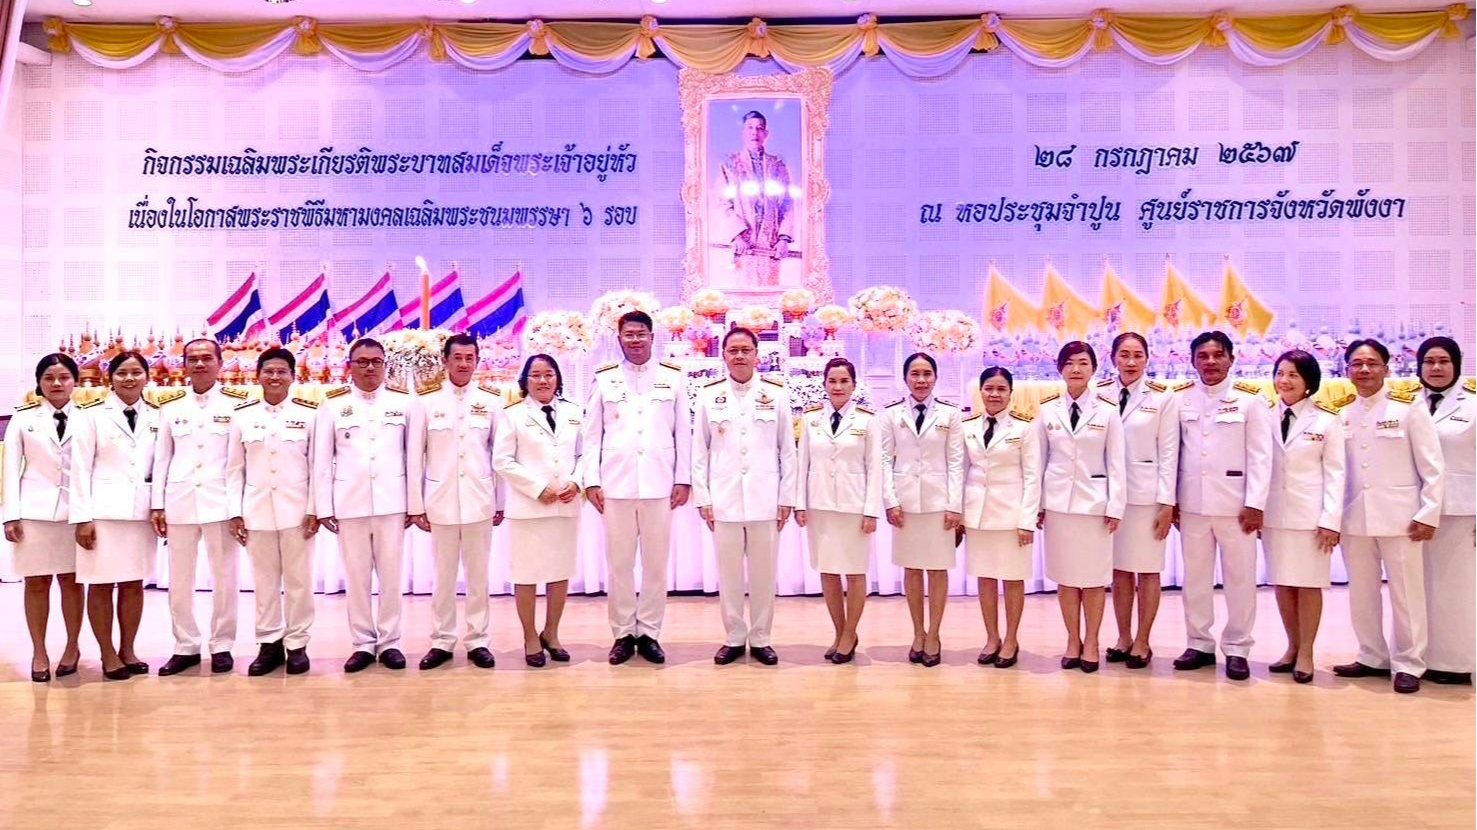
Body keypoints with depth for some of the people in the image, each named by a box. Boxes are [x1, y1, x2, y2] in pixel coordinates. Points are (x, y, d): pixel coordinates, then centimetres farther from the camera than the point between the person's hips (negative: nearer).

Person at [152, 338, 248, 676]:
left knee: (224, 578, 3)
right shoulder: (170, 404, 9)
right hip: (180, 501, 3)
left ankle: (222, 645, 14)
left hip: (221, 501, -3)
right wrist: (157, 504, 5)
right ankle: (185, 646, 18)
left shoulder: (237, 402, 0)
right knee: (179, 580, 8)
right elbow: (161, 457, 10)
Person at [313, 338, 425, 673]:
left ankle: (389, 642, 14)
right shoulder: (332, 404, 3)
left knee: (390, 574, 4)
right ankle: (362, 643, 16)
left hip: (392, 501, 0)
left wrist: (415, 504, 1)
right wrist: (323, 507, 0)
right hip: (350, 503, 1)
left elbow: (413, 456, 2)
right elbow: (321, 460, 4)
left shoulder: (405, 402, 2)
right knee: (356, 576, 7)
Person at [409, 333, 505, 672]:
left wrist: (501, 501, 4)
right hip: (441, 501, 0)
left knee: (478, 575, 8)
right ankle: (441, 641, 20)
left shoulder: (492, 400, 1)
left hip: (480, 501, 0)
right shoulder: (426, 400, 0)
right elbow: (415, 455, 2)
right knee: (443, 575, 9)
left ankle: (478, 640, 18)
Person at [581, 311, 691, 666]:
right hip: (617, 485, 0)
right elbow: (592, 434, 6)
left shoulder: (673, 377, 6)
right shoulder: (604, 379, 7)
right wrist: (591, 481, -1)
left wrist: (683, 479, 1)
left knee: (656, 563, 5)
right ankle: (623, 634, 16)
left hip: (659, 485, 0)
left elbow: (683, 432, 6)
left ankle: (649, 633, 15)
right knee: (619, 563, 5)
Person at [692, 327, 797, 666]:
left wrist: (786, 498, 1)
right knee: (728, 572, 8)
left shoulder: (776, 394, 2)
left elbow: (788, 451, 4)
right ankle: (734, 638, 21)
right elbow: (700, 452, 4)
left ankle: (760, 638, 20)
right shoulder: (708, 395, 3)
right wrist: (702, 498, 0)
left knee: (763, 573, 7)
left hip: (765, 500, 0)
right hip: (724, 500, 0)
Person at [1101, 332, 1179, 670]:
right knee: (1119, 569, 10)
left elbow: (1168, 453, -3)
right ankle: (1123, 638, 21)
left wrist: (1167, 502, -7)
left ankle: (1142, 641, 16)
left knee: (1147, 570, 5)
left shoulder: (1162, 397, -3)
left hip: (1147, 493, -2)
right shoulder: (1100, 393, 1)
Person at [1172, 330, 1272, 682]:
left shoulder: (1251, 399, -2)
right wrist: (1169, 499, 3)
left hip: (1235, 504, -2)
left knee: (1240, 577, 4)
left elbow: (1260, 456, -4)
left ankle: (1237, 648, 15)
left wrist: (1255, 503, -10)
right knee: (1195, 576, 9)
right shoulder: (1180, 399, 5)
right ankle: (1199, 643, 20)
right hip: (1192, 503, 2)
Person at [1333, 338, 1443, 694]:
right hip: (1354, 517, 4)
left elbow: (1432, 466, -4)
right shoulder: (1340, 412, 6)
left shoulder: (1409, 407, -4)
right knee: (1361, 594, 11)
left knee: (1406, 594, 3)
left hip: (1400, 516, -4)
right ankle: (1372, 657, 24)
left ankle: (1408, 664, 15)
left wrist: (1429, 514, -8)